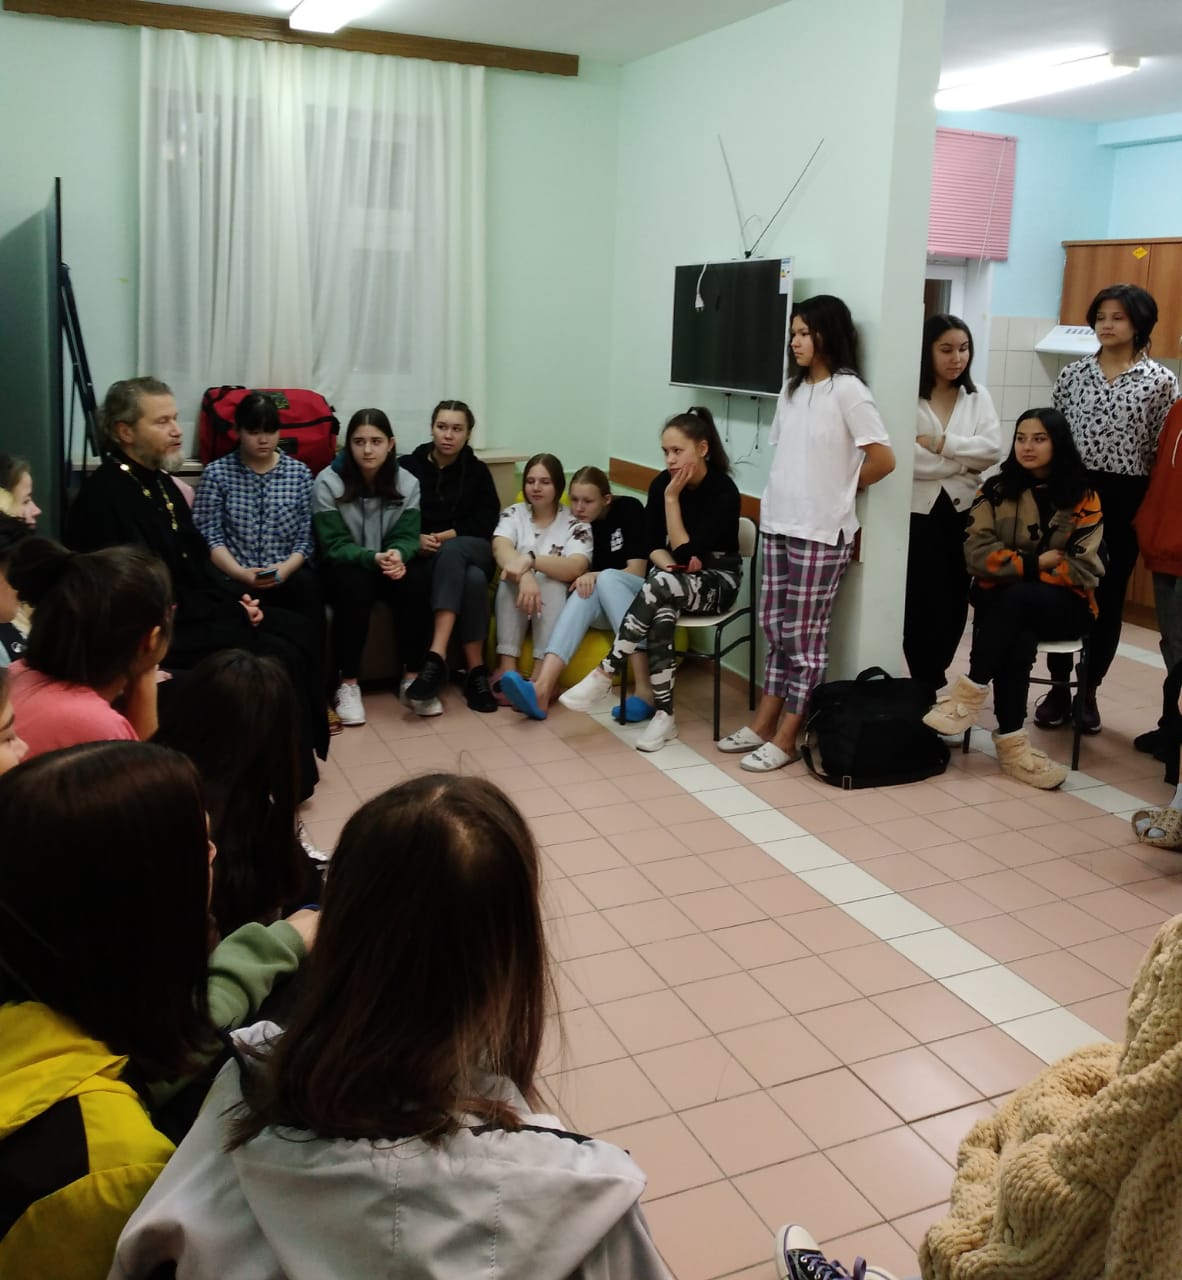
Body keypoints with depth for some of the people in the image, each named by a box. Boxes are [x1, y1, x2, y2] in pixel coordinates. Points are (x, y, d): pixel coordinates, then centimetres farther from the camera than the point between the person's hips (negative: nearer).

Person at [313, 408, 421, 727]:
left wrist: (397, 556, -33)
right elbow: (334, 547, -17)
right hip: (344, 567, -3)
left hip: (388, 564, 3)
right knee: (355, 583, -36)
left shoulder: (407, 483, -3)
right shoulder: (328, 483, -13)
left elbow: (407, 537, -7)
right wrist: (375, 558, -35)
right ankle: (348, 684, -27)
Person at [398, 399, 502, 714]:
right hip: (422, 555, 0)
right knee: (472, 580, -35)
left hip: (470, 551, 0)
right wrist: (416, 539, -18)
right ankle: (476, 672, -36)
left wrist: (446, 537, -14)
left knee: (452, 552, -38)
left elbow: (486, 523, 1)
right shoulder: (408, 466, 11)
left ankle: (436, 656, -48)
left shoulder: (477, 471, 12)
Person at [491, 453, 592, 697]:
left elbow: (575, 568, -22)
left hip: (555, 606, -1)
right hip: (514, 604, 1)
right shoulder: (513, 513, 2)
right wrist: (524, 575, -41)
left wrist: (530, 560, -39)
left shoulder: (575, 523, -4)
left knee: (553, 581, -32)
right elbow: (500, 548, -19)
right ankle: (507, 665, -37)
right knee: (514, 575, -29)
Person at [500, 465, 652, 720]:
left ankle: (645, 688, -45)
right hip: (605, 609, 2)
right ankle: (541, 689, -56)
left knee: (607, 578, -32)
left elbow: (637, 570, -11)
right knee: (585, 591, -31)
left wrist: (595, 576, -26)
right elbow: (574, 575, 2)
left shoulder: (628, 509, -6)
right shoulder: (576, 523, 2)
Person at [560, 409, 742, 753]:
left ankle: (603, 675, -31)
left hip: (717, 579, -4)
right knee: (661, 613, -35)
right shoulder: (662, 484, -4)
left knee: (659, 585, -37)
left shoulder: (724, 491, -19)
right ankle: (664, 715, -30)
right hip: (676, 577, 4)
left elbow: (686, 553, -21)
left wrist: (672, 498, -22)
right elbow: (654, 546, 1)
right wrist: (668, 566, -21)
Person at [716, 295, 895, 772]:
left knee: (805, 636, 0)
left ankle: (786, 739, 7)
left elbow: (883, 460, -12)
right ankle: (763, 724, 21)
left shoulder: (847, 390, -10)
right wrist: (794, 492, 4)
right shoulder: (792, 388, 12)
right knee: (776, 629, 12)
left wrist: (839, 489, 1)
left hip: (820, 532, -7)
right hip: (778, 523, 7)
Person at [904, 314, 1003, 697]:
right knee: (924, 605, -4)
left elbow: (992, 450, -4)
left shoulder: (977, 397, 9)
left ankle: (931, 681, 25)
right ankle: (927, 688, 9)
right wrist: (965, 460, -10)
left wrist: (940, 443, -14)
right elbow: (905, 458, -19)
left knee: (956, 602, 10)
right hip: (918, 512, -5)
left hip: (963, 512, 5)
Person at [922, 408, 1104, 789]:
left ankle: (971, 690, -28)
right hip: (1002, 605, 1)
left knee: (1016, 597, -36)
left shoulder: (1083, 498, 1)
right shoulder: (996, 490, 5)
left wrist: (1015, 568, -11)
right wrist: (1037, 563, -15)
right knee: (1019, 641, -35)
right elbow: (977, 555, -4)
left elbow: (1083, 569, -6)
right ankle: (1011, 743, -29)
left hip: (1065, 605, -1)